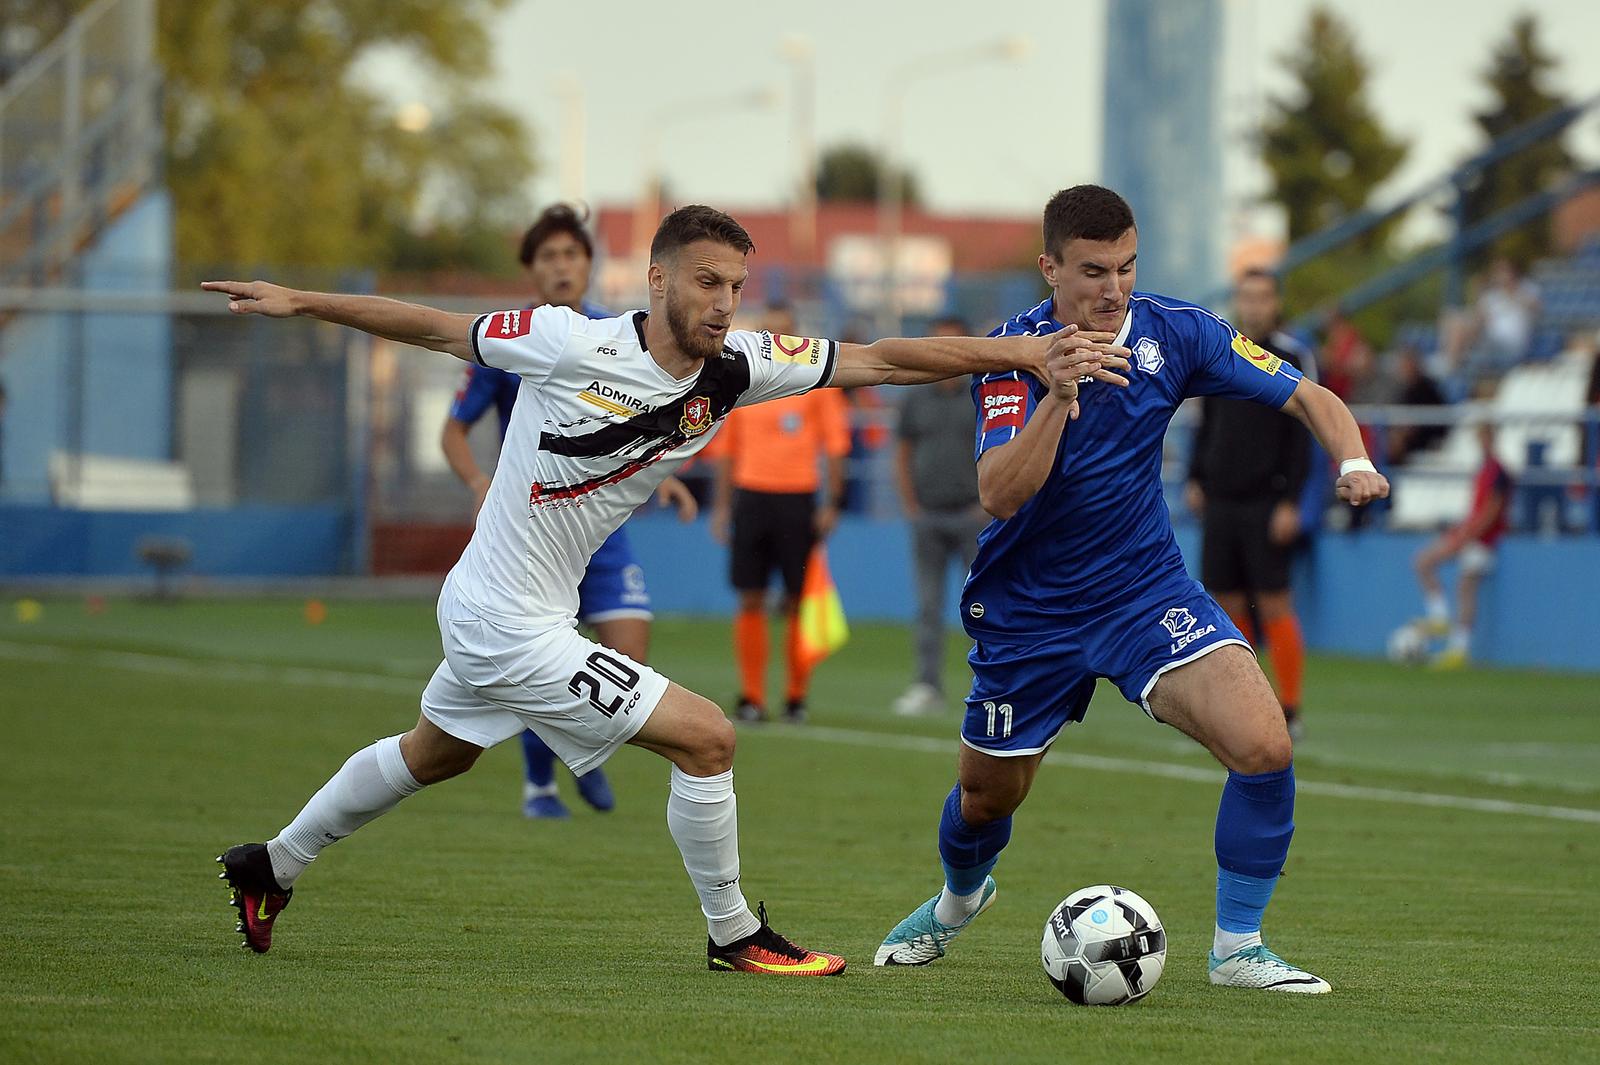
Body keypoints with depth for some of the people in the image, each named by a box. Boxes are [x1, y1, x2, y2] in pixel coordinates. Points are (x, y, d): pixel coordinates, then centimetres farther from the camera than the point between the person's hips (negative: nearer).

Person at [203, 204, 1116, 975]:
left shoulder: (736, 367, -9)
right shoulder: (570, 346, -24)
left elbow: (880, 360, -11)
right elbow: (440, 329, -10)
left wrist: (1023, 352, -18)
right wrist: (301, 304, -5)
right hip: (510, 626, -8)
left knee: (434, 755, 31)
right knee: (706, 735, -10)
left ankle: (274, 867, 49)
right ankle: (734, 936, 7)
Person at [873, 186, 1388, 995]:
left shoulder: (1171, 333, -10)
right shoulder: (1015, 354, -17)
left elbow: (1307, 397, -4)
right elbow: (998, 495, -28)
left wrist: (1353, 460, -24)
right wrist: (1059, 395, -39)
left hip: (1148, 593, 1)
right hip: (1029, 614, -1)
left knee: (1265, 748, -21)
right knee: (987, 797, 15)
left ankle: (1237, 948, -5)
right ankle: (959, 898, 52)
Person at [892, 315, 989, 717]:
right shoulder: (916, 399, 9)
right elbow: (902, 455, 15)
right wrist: (911, 506, 4)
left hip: (972, 515, -3)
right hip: (927, 516, 3)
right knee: (928, 605, 3)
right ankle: (927, 684, 6)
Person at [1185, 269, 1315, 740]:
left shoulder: (1292, 357, -4)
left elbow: (1302, 436, -8)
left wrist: (1290, 502, -14)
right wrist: (1196, 479, 9)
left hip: (1267, 503, -5)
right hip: (1220, 501, 5)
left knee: (1274, 605, -6)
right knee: (1227, 605, 4)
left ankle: (1290, 711, 0)